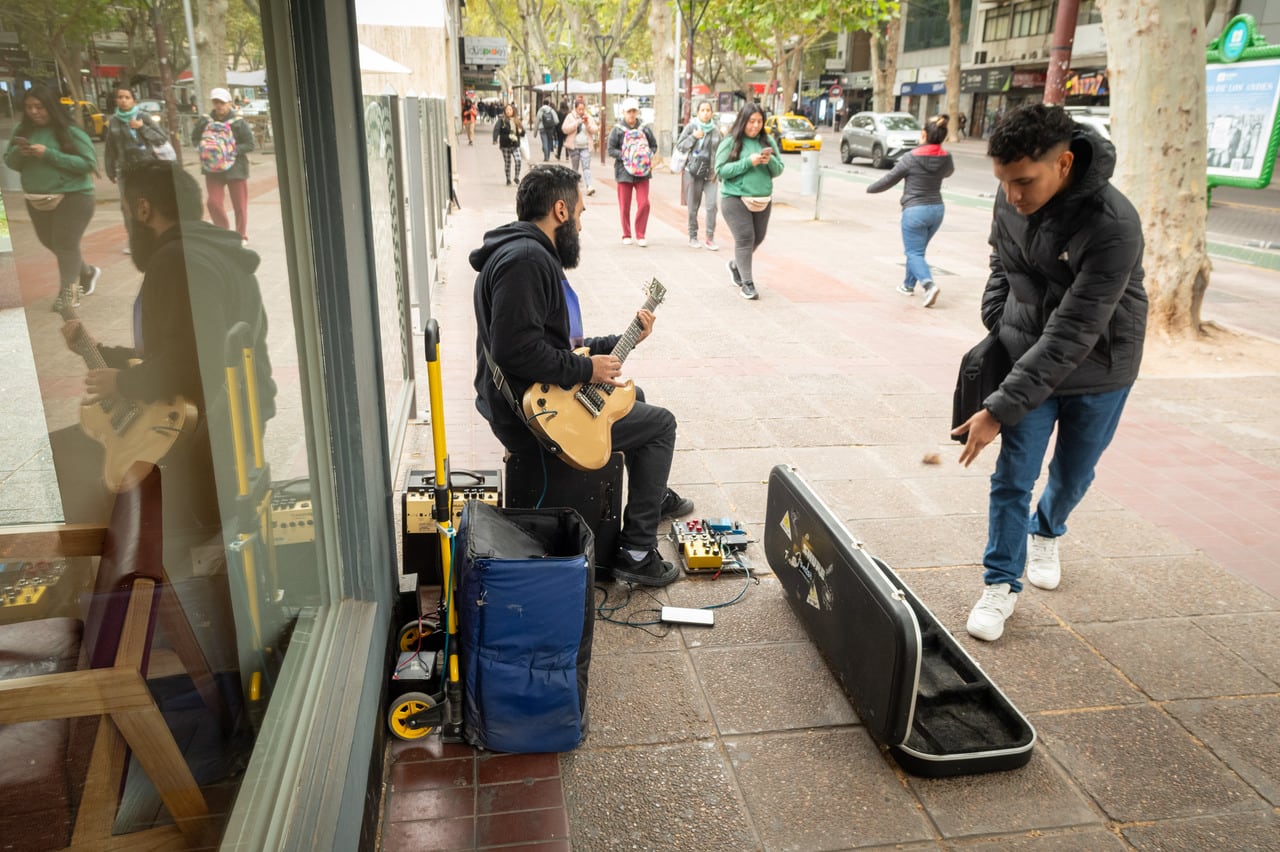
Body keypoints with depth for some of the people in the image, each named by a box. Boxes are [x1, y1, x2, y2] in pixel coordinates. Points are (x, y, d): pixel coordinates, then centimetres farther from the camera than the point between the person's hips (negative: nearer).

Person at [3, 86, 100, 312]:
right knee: (51, 243, 16)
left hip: (72, 197, -7)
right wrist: (18, 152, -14)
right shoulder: (23, 131, 6)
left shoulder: (71, 132, -11)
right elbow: (10, 162, 10)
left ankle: (68, 293, -3)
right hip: (37, 199, 7)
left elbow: (88, 163, -18)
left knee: (66, 244, -9)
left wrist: (49, 154, -22)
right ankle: (87, 273, 36)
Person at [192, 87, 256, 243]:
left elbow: (249, 144, -9)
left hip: (235, 168, -2)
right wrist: (204, 148, -8)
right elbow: (194, 139, 12)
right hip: (213, 168, 2)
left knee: (240, 205, 7)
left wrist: (232, 150, -20)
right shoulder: (205, 121, 1)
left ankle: (241, 236, 22)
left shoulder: (239, 122, -8)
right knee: (214, 203, -4)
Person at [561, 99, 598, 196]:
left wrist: (588, 124, -13)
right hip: (574, 146, 0)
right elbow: (565, 128, -10)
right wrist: (577, 122, -17)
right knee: (575, 167, 9)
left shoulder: (589, 117, 8)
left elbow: (595, 130, 4)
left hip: (586, 146, 0)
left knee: (586, 166, -13)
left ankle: (589, 187, -24)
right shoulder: (570, 117, 1)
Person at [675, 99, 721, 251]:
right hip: (693, 171, -1)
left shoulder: (716, 129, 8)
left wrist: (717, 170, 5)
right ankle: (693, 237, 15)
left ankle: (710, 238, -4)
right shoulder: (691, 127, 1)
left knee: (712, 205, -10)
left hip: (710, 173, 2)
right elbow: (679, 146, 0)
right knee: (693, 207, 3)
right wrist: (693, 137, -13)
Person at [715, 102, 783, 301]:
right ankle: (747, 283, -3)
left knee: (757, 239, 12)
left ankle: (735, 266, 37)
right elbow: (721, 171, -11)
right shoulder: (730, 142, -4)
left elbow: (778, 171, 11)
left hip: (763, 200, 5)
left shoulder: (767, 142, 9)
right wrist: (748, 162, -17)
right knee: (744, 239, -10)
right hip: (735, 199, -5)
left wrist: (770, 161, -11)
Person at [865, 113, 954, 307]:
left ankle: (929, 284, -24)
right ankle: (908, 284, 32)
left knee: (914, 252, -2)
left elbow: (889, 180, -5)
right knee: (917, 250, 22)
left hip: (914, 210, -5)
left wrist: (871, 189, 13)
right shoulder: (946, 159, 0)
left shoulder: (911, 158, -14)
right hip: (937, 209, 6)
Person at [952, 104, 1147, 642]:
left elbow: (1072, 335, -33)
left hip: (1097, 373, -3)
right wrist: (995, 327, 0)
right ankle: (1002, 584, 14)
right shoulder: (1011, 200, -13)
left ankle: (1046, 532, 48)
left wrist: (1000, 410, -34)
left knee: (1072, 475, 17)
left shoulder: (1113, 226, -32)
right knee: (1012, 478, 0)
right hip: (1028, 359, 3)